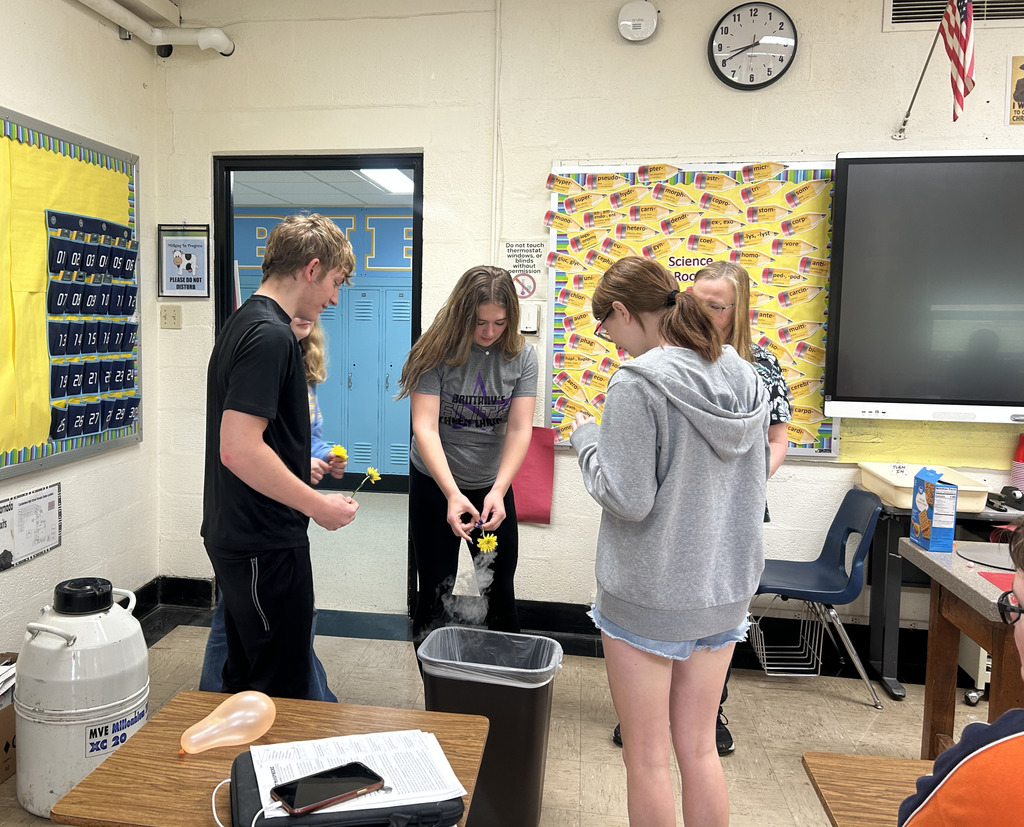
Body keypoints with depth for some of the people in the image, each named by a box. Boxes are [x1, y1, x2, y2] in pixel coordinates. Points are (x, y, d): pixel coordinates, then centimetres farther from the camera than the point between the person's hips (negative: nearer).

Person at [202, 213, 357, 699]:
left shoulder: (243, 323, 13)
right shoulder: (270, 335, -19)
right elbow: (239, 449, -27)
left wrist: (303, 469, 20)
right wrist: (320, 505, -19)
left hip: (235, 536, 10)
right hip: (265, 547, -10)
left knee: (245, 678, 22)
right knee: (280, 693, 4)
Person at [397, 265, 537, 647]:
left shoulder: (522, 357, -9)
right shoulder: (436, 351, -16)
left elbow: (519, 429, -14)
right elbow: (425, 427, -23)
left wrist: (498, 491, -28)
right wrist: (452, 493, -34)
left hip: (493, 487, 2)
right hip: (435, 484, -2)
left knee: (500, 588, 13)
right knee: (435, 589, 9)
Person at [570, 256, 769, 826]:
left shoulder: (637, 384, -19)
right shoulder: (745, 378, 3)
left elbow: (628, 499, -19)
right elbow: (753, 484, 10)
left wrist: (587, 440, -5)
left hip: (649, 595, -7)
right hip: (723, 589, 7)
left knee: (647, 757, 11)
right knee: (699, 748, 20)